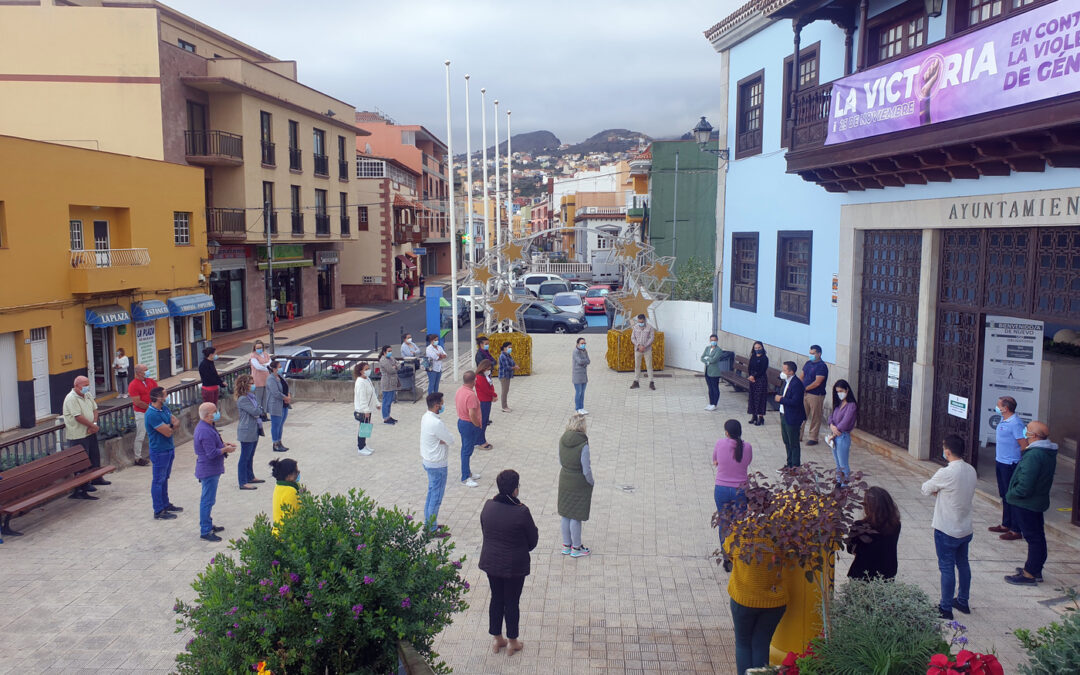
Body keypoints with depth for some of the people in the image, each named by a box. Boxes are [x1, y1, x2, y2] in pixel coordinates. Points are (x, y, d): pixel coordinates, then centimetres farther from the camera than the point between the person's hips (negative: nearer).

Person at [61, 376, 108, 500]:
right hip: (78, 436, -9)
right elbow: (78, 417, -24)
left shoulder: (88, 395, 9)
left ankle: (96, 479, 40)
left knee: (95, 456, 21)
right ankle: (82, 489, 1)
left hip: (90, 433, 9)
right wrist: (93, 426, -15)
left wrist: (94, 423, -6)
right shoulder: (71, 399, -19)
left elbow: (94, 409, 11)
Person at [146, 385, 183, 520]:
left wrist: (169, 426, -15)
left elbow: (177, 422, 5)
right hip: (159, 451, -9)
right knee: (158, 481, 1)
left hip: (169, 448, 9)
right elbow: (168, 432, -24)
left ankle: (166, 504, 33)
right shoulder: (152, 414, -25)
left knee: (165, 478, 20)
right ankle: (159, 511, 9)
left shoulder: (164, 408, 5)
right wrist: (173, 427, -2)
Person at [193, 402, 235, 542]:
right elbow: (212, 453, -27)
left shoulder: (207, 427, 8)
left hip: (211, 469, 11)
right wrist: (226, 449, -13)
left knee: (208, 499, 20)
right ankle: (205, 531, 3)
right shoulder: (206, 431, -26)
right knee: (207, 500, -3)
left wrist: (224, 444, 9)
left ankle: (208, 525, 33)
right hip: (209, 470, -11)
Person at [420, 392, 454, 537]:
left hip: (428, 461, 10)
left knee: (431, 493, 21)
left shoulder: (425, 417, 3)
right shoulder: (436, 423, -28)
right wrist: (444, 439, -2)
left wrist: (441, 440, -13)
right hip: (437, 465, -10)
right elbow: (451, 440, -18)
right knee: (436, 497, 2)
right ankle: (433, 529, 12)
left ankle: (428, 523, 33)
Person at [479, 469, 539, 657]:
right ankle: (512, 643, 28)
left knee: (496, 599, 19)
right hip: (514, 564, -4)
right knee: (512, 602, 12)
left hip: (490, 561, 4)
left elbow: (484, 531, 5)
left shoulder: (488, 506, -10)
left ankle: (497, 640, 33)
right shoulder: (521, 511, -24)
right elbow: (533, 539, -11)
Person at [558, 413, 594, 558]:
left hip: (564, 481, 6)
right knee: (576, 517, 8)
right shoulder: (583, 445, -25)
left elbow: (561, 462, 5)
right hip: (579, 484, -6)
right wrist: (592, 482, -1)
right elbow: (586, 471, -19)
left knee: (566, 515, 17)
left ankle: (566, 546, 32)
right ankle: (576, 548, 22)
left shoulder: (562, 440, -7)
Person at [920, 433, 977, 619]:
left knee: (947, 568, 1)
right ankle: (963, 601, 34)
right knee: (963, 564, 20)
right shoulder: (971, 470, 0)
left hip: (947, 531, -7)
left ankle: (945, 608, 10)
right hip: (966, 529, 8)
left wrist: (936, 490, 9)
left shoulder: (946, 473, -24)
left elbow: (926, 489, -11)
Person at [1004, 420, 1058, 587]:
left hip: (1026, 504, -10)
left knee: (1033, 538, 0)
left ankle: (1030, 574, 10)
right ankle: (1035, 570, 32)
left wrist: (1009, 495, -12)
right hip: (1038, 502, 10)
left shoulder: (1034, 456, -28)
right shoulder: (1049, 453, 4)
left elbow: (1024, 487, -29)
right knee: (1037, 537, 18)